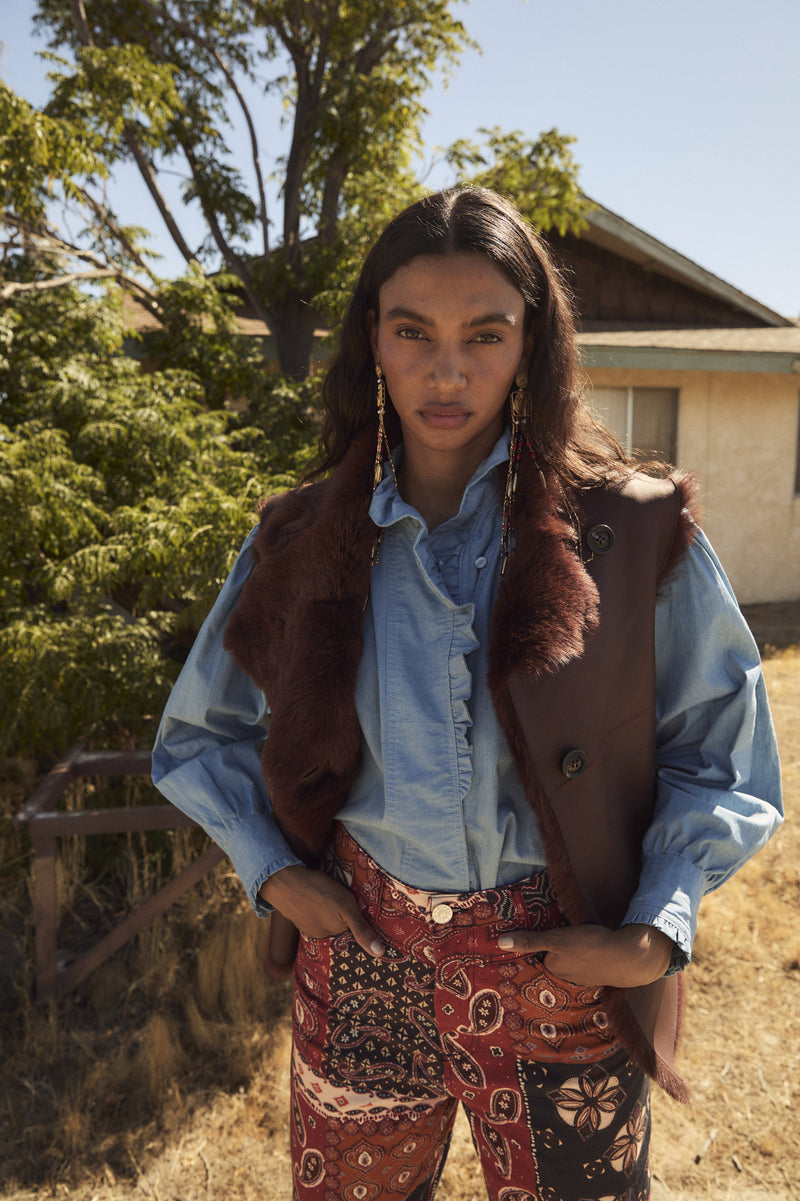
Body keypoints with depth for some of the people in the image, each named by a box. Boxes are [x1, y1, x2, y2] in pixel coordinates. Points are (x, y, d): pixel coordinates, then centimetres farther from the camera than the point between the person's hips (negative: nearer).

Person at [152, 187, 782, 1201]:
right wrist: (271, 870, -1)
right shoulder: (304, 541, -2)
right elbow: (202, 734, 10)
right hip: (363, 954, 2)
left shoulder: (634, 533, -8)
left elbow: (721, 746, 0)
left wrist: (656, 932, -9)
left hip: (566, 973, -1)